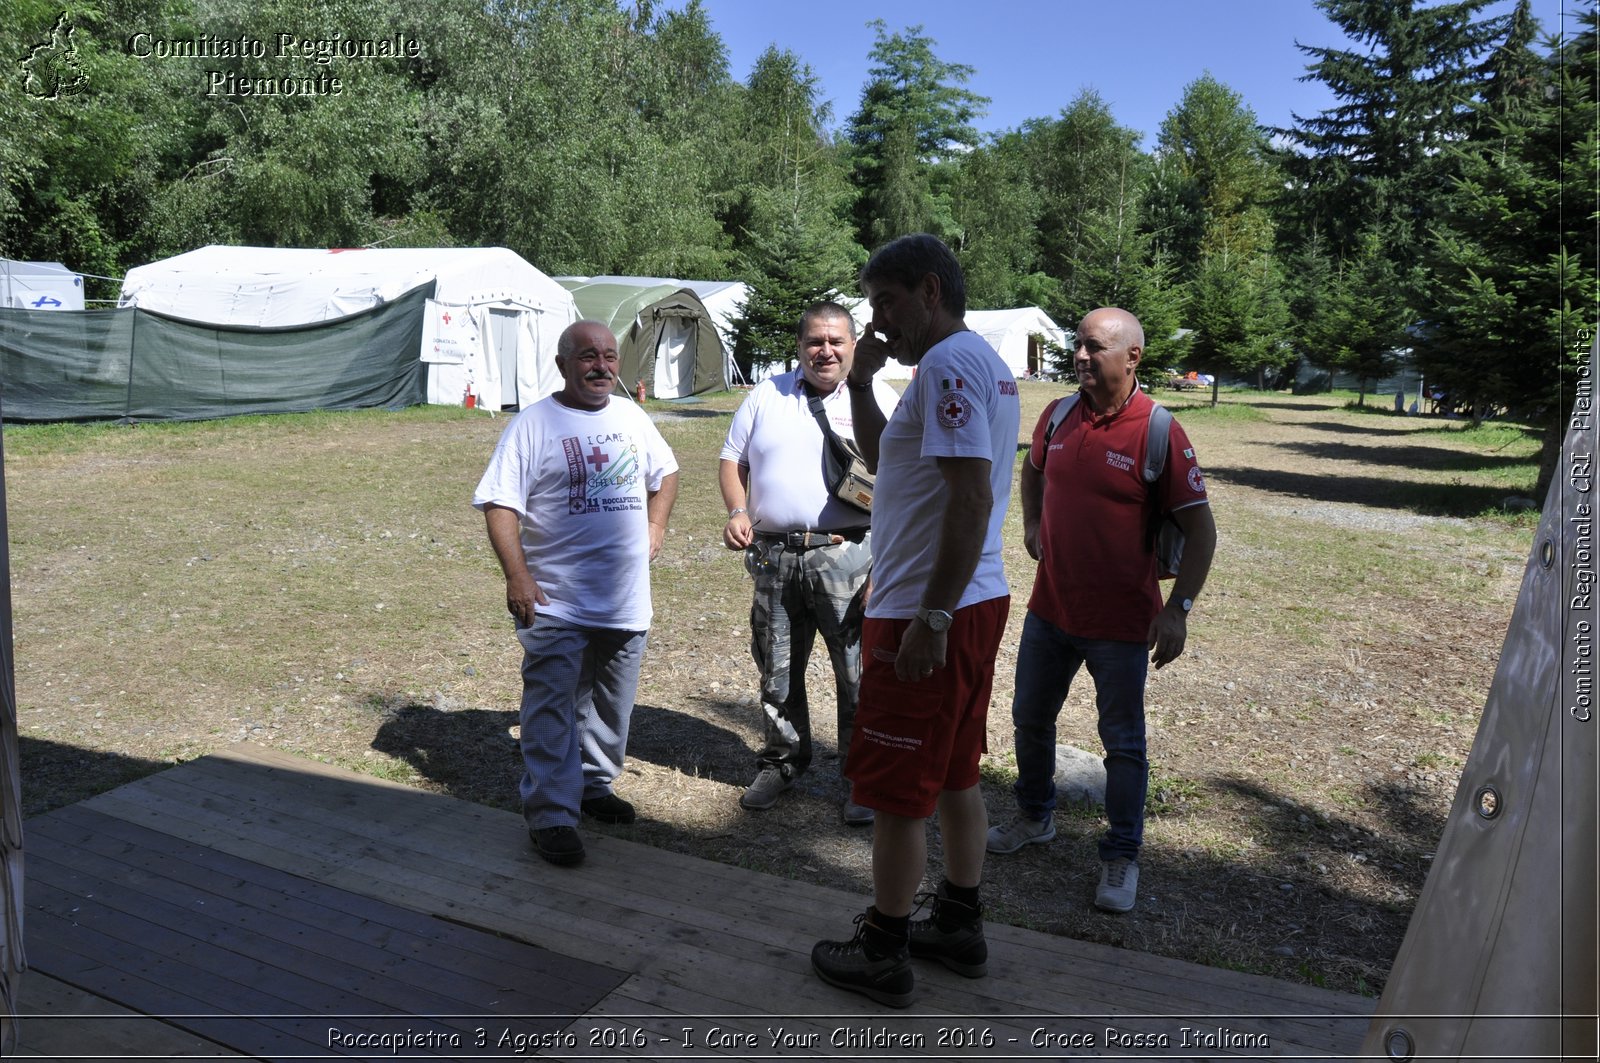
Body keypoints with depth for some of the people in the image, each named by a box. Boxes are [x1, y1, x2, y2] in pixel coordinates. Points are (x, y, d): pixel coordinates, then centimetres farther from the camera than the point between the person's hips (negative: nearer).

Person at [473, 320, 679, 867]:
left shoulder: (631, 417, 9)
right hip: (557, 603, -5)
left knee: (611, 705, 17)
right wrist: (517, 576, -19)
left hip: (627, 600, 6)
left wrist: (655, 526, 14)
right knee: (552, 710, -2)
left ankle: (593, 785, 35)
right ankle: (551, 814, 7)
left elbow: (665, 472, 26)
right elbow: (500, 504, -12)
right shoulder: (533, 425, -8)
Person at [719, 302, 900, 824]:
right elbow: (733, 459, 16)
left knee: (860, 672, 0)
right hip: (773, 556, 3)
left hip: (846, 555, -3)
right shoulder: (767, 395, 12)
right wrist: (737, 512, -3)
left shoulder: (880, 399, 3)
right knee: (777, 668, 14)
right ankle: (782, 761, 32)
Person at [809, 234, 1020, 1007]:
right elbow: (885, 462, 24)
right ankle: (959, 928, 33)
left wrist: (931, 617, -25)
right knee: (954, 775, 19)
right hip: (975, 603, 10)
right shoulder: (983, 362, 17)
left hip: (930, 614, -10)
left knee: (898, 794, 2)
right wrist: (860, 382, 13)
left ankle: (882, 955, 16)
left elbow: (972, 496, -25)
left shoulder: (949, 363, -16)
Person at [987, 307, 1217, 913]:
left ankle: (1121, 859, 23)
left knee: (1123, 744, 7)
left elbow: (1200, 528, -13)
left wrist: (1178, 608, -20)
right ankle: (1035, 818, 41)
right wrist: (1032, 523, 7)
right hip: (1050, 609, 6)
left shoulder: (1157, 432, -15)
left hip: (1121, 622, -5)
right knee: (1030, 718, 18)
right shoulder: (1059, 416, 1)